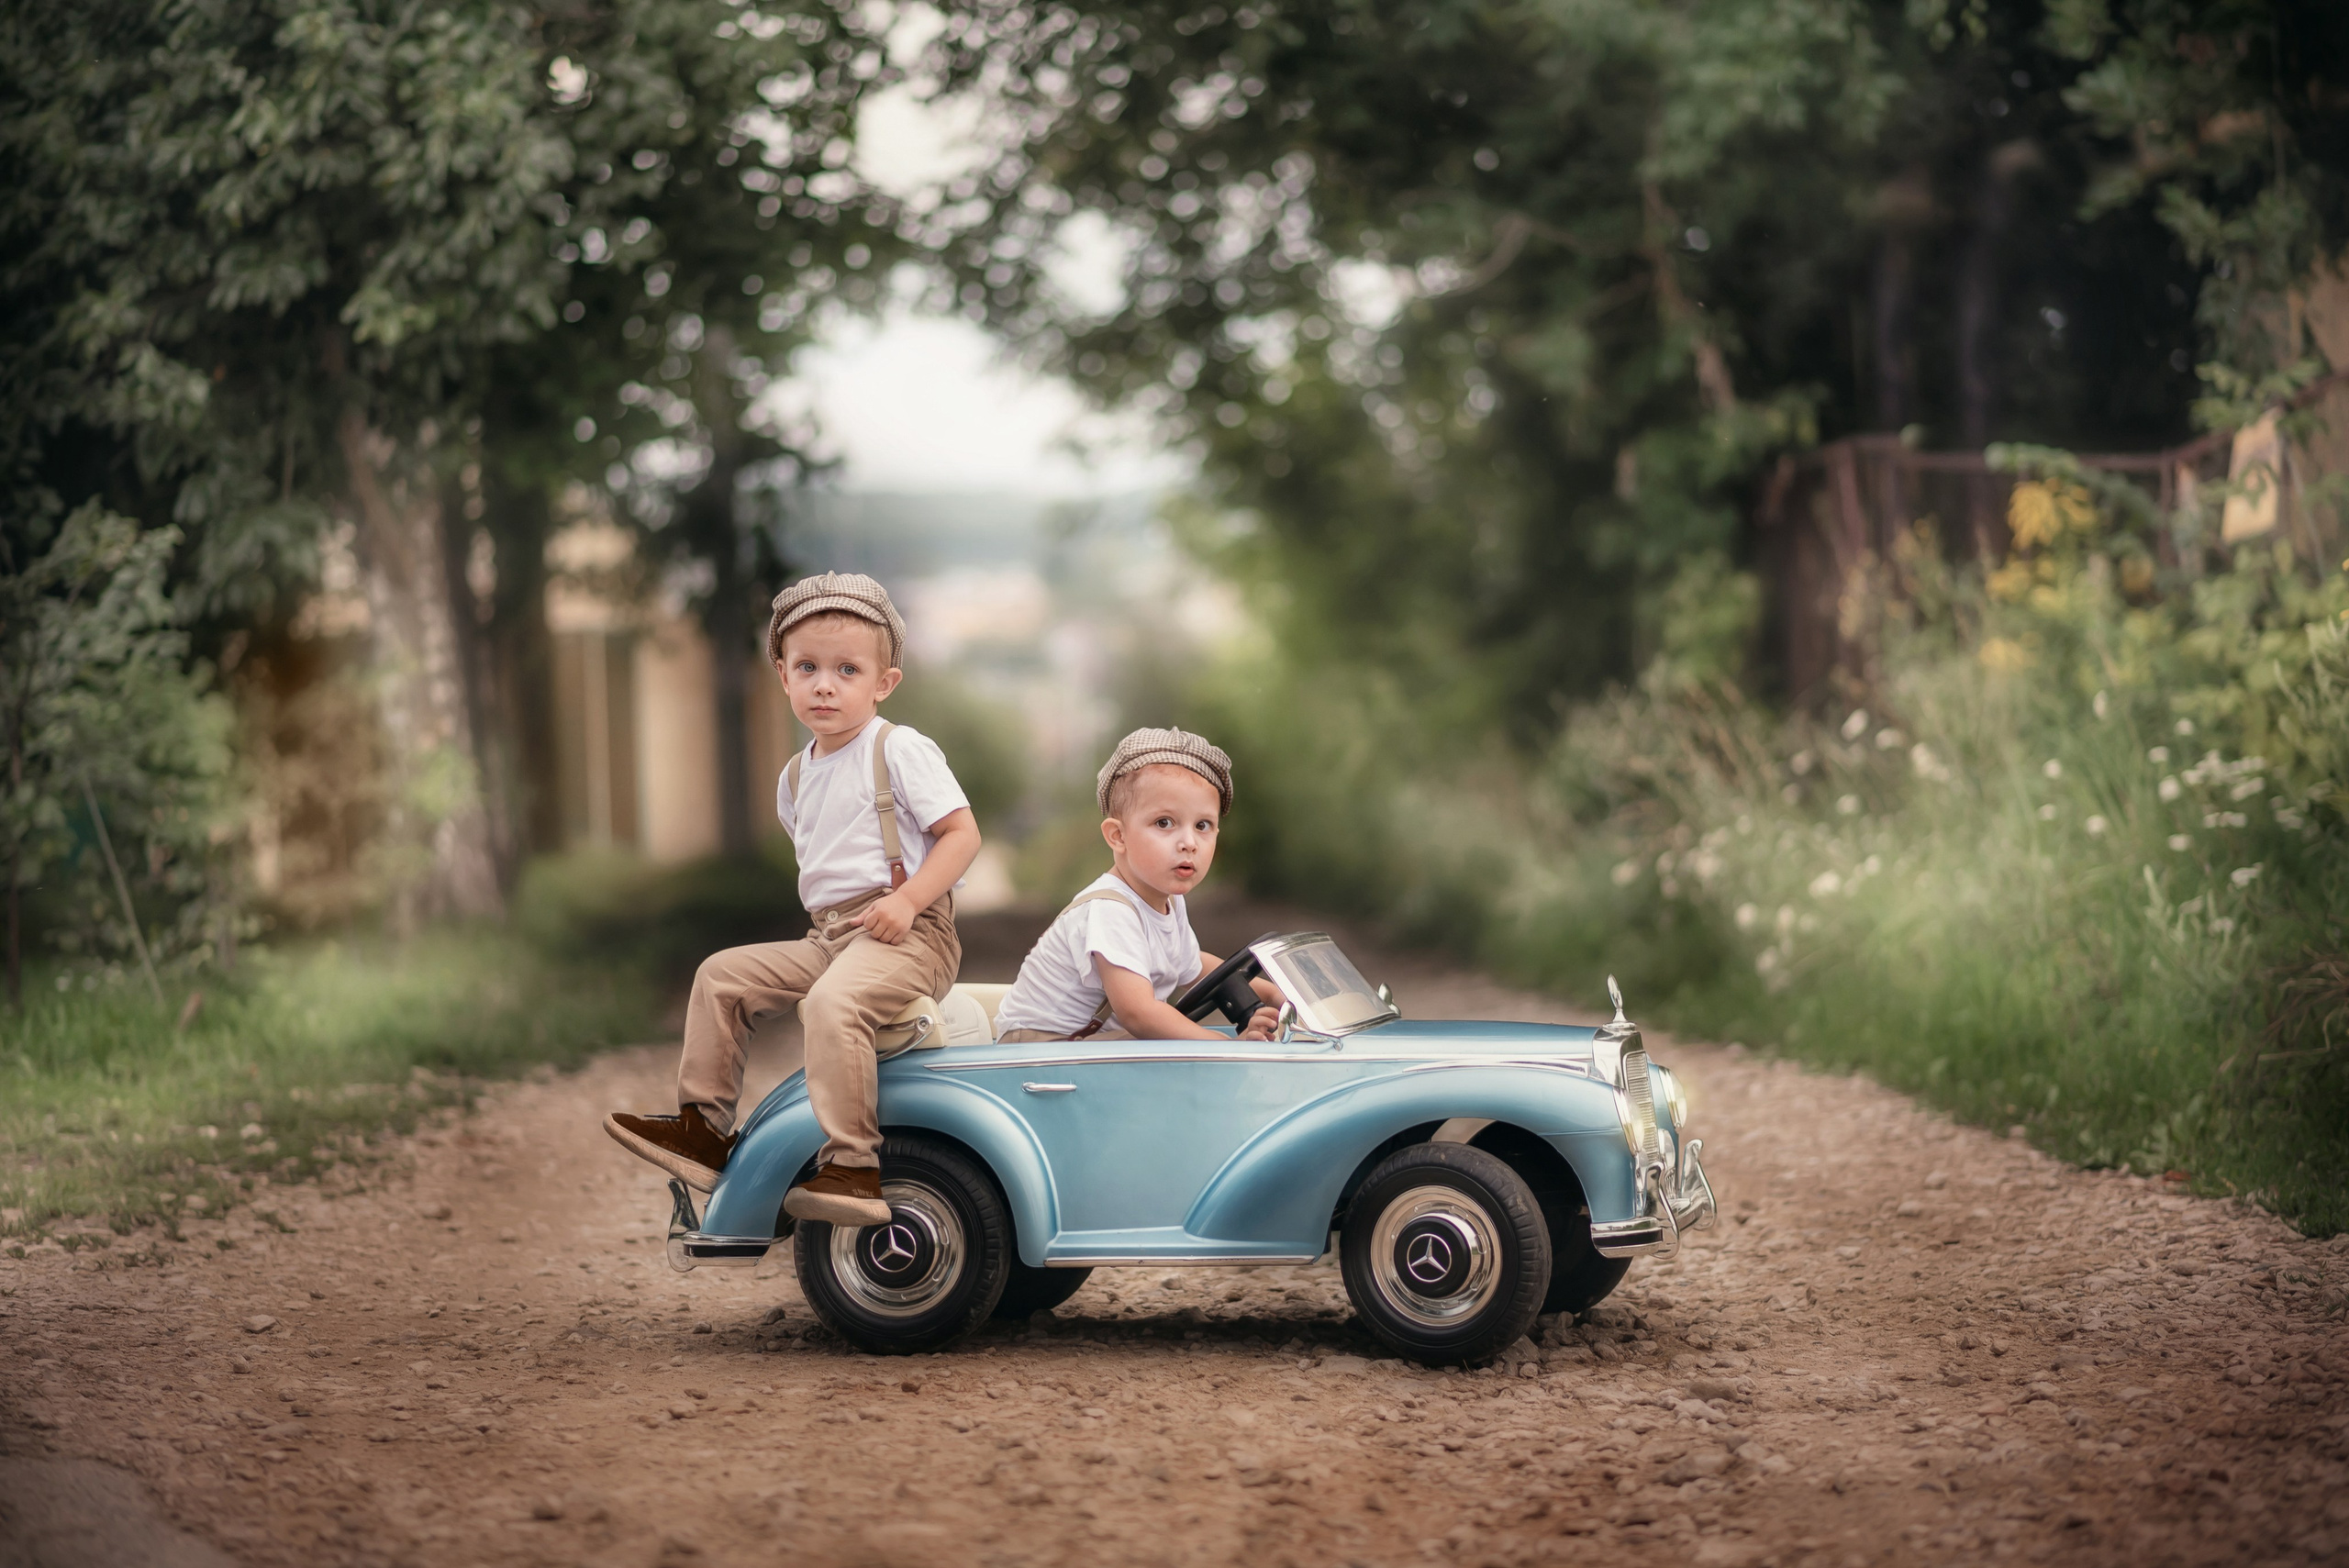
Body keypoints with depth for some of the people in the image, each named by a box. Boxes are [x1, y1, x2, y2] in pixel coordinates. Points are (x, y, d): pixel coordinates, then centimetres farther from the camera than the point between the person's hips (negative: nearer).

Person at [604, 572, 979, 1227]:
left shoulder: (901, 750, -6)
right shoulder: (797, 776, 18)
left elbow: (961, 833, -11)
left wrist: (907, 900, -23)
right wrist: (824, 911, 16)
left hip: (907, 933, -8)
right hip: (828, 936, 8)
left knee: (833, 1002, -35)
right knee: (722, 974, 3)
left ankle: (852, 1167, -35)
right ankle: (703, 1127, 10)